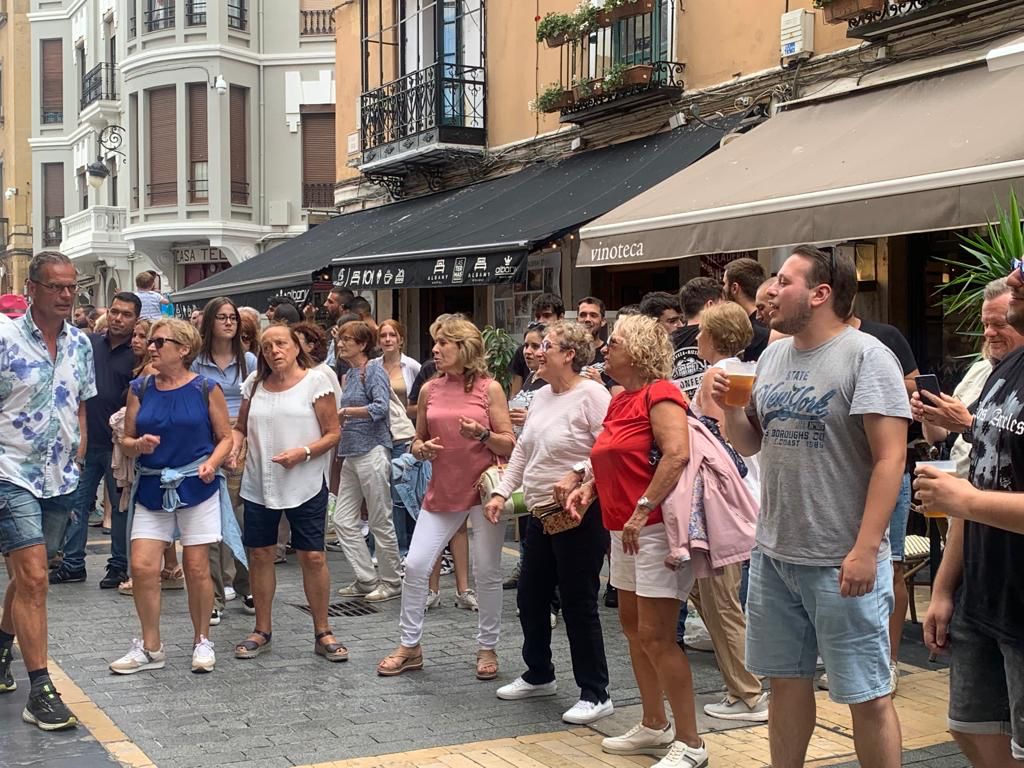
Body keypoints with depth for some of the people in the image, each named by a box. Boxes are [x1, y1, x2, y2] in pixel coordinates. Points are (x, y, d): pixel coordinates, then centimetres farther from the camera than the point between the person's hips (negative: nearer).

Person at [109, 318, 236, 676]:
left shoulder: (206, 389, -3)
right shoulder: (140, 389, 5)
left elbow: (226, 438, 1)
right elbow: (126, 441, 9)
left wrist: (212, 462, -17)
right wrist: (139, 445, -13)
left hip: (197, 486, -3)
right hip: (151, 488, 3)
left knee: (196, 568, 3)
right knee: (142, 567, -4)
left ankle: (202, 641, 21)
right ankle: (150, 648, 11)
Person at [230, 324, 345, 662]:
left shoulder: (316, 380, -4)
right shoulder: (254, 383, 8)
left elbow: (333, 433, -5)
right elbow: (240, 426, 16)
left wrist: (303, 452, -19)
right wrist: (235, 444, -6)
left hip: (305, 484, -4)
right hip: (259, 484, 4)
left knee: (313, 557, -3)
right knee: (260, 555, 8)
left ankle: (322, 634, 10)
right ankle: (262, 631, 22)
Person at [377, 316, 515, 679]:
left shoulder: (489, 388, -3)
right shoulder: (430, 390, 7)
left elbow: (510, 444, -3)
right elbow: (417, 442, 14)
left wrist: (483, 435, -21)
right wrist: (422, 449, -8)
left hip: (484, 490, -3)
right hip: (441, 492, 3)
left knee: (487, 572, 4)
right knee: (415, 565, -1)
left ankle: (487, 647, 20)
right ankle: (409, 646, 14)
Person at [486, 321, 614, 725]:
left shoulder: (592, 395, -15)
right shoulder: (541, 397, 12)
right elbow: (522, 451, 17)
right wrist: (502, 492, 9)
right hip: (540, 513, 9)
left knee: (579, 603, -2)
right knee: (530, 598, 16)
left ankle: (596, 694, 9)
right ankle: (538, 675, 35)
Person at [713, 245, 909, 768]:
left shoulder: (866, 357, -11)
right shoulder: (773, 356, 11)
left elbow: (890, 458, -16)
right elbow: (750, 444, 17)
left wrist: (865, 550, -21)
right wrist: (729, 407, -3)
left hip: (842, 563, -7)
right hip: (773, 554, 7)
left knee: (867, 695, 3)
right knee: (786, 681, 16)